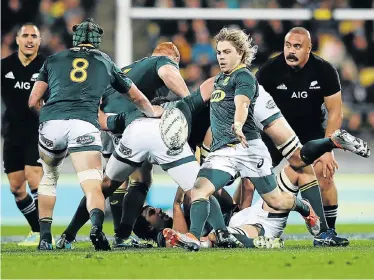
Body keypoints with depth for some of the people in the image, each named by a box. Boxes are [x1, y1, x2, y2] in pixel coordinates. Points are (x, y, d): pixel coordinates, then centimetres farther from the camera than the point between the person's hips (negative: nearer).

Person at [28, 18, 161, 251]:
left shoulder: (54, 60, 24)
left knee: (49, 177, 26)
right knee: (92, 186, -8)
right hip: (84, 125, -2)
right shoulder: (105, 62, 25)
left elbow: (33, 101, 21)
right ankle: (97, 225, -38)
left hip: (51, 122, 2)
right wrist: (153, 113, 56)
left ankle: (45, 238, 20)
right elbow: (137, 98, 36)